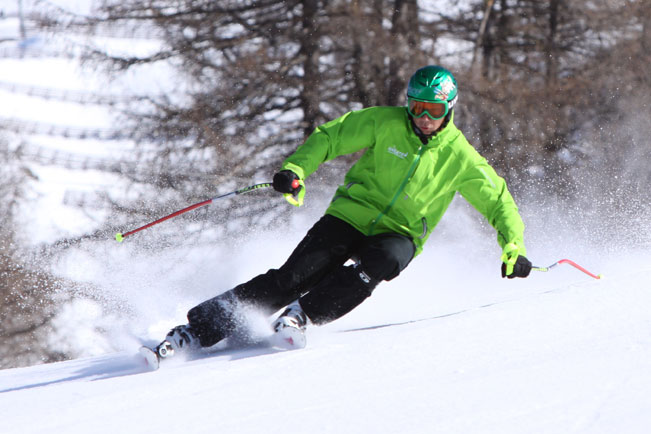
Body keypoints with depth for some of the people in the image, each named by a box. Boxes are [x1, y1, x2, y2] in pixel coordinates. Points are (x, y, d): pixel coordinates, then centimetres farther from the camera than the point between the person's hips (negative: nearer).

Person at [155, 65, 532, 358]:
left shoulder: (459, 157, -5)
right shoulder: (385, 123, -5)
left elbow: (497, 200, 2)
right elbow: (331, 136, 0)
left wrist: (513, 246, -13)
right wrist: (296, 168, -17)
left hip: (398, 236, 0)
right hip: (352, 215, 0)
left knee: (380, 261, -37)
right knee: (296, 275, -20)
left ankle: (301, 314, -33)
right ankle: (199, 328, -19)